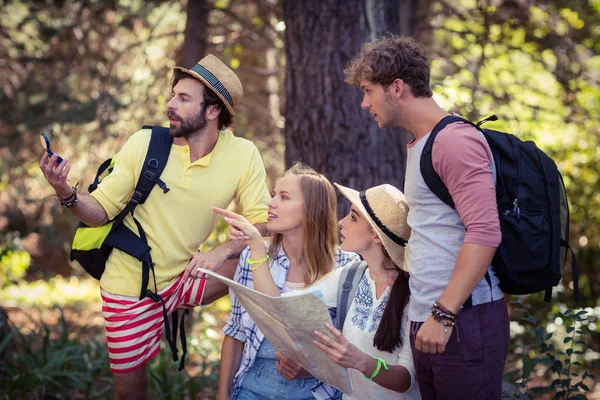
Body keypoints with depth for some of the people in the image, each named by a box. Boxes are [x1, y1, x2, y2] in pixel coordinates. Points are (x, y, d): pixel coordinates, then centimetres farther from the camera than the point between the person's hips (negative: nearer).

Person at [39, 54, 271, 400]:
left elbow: (264, 222, -13)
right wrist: (66, 193, -31)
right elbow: (99, 212, -10)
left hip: (185, 277, 1)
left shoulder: (243, 155, -12)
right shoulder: (144, 144, -13)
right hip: (130, 287, 0)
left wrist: (224, 250, -31)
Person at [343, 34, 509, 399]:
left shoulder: (455, 140, -11)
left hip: (464, 321, -9)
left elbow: (484, 233, -20)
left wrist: (443, 314, -21)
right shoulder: (419, 146, 18)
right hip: (429, 321, 9)